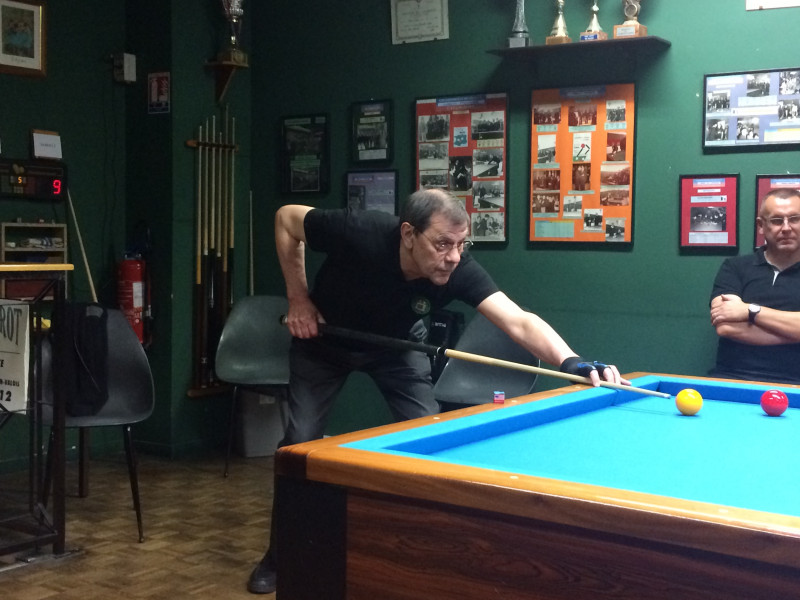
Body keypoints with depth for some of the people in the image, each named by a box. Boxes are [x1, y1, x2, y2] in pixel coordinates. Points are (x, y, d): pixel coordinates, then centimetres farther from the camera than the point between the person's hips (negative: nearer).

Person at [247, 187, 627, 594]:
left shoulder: (459, 270, -34)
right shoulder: (360, 233, -38)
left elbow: (519, 322, -46)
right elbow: (287, 219, -20)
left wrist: (573, 362, -64)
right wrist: (298, 298, -19)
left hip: (394, 344, 2)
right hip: (322, 337, -2)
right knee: (301, 441, -6)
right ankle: (279, 557, 12)